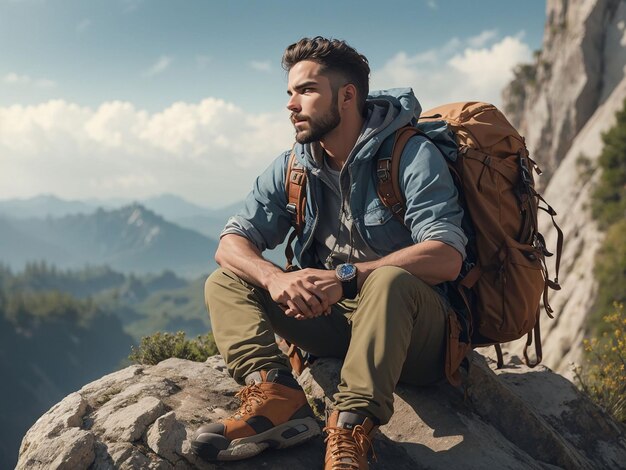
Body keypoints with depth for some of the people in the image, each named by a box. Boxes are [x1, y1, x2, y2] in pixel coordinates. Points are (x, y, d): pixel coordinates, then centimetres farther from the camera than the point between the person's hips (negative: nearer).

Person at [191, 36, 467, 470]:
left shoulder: (412, 155, -13)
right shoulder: (292, 169, 5)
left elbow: (447, 257, -25)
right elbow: (232, 242, -1)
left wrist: (345, 276, -31)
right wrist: (275, 278, -24)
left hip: (416, 331, -6)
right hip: (335, 317, 6)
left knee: (390, 281, -38)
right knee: (225, 283, -5)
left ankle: (352, 431, -39)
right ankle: (277, 395, -28)